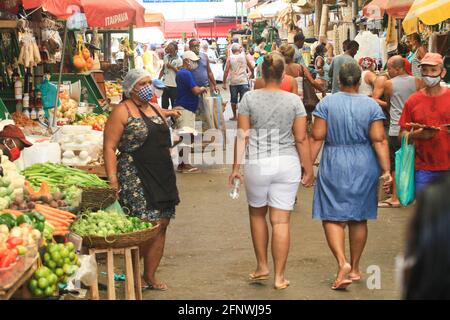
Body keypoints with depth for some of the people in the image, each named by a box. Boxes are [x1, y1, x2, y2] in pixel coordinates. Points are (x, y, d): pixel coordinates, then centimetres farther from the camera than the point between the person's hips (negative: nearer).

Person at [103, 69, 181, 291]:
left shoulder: (155, 109, 16)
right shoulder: (122, 112, -7)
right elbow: (109, 148, -12)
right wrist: (112, 179, -19)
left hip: (162, 176, 8)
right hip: (135, 179, -7)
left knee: (161, 226, 7)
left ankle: (150, 275, 19)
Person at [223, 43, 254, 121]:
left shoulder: (230, 58, -1)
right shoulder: (244, 56, 2)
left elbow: (226, 71, -7)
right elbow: (251, 67, 8)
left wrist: (224, 83, -2)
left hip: (233, 82, 0)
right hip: (243, 81, 0)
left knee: (233, 100, 13)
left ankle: (235, 116, 20)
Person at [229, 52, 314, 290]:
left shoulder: (249, 98, -2)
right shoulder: (294, 101, -2)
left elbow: (242, 135, -3)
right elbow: (301, 139, -2)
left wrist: (236, 167, 3)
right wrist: (309, 170, 6)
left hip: (257, 164, 0)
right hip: (287, 164, 0)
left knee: (257, 214, 21)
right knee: (281, 221, 3)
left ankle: (262, 266, 27)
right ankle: (279, 277, 8)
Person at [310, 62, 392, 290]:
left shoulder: (326, 103, -6)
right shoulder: (371, 105, -3)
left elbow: (317, 138, -9)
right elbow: (379, 141, -7)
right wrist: (386, 170, -6)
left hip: (334, 167, -2)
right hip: (364, 167, 2)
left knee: (332, 217, 3)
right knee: (359, 218, 13)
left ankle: (342, 263, -17)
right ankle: (355, 269, 22)